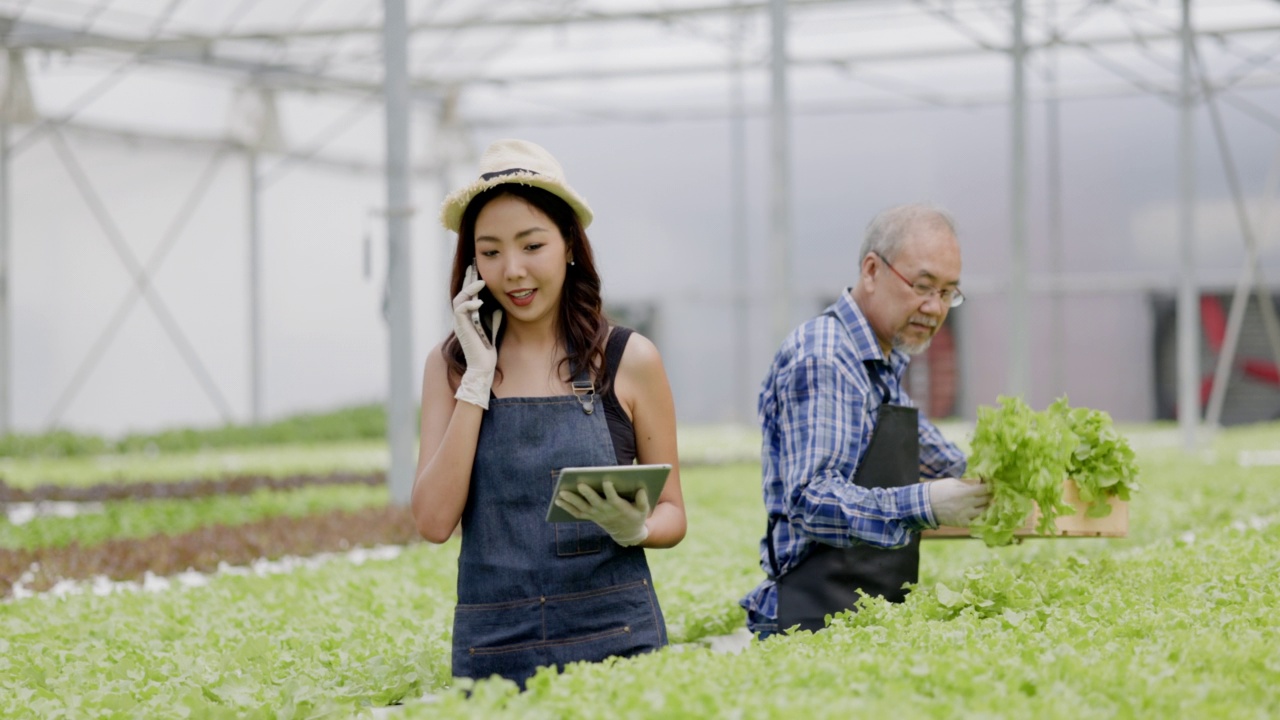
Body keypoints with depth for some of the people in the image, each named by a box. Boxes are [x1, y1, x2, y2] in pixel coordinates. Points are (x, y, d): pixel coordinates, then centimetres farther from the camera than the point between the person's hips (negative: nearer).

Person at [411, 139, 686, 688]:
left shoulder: (629, 360, 0)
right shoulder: (450, 365, 5)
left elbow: (671, 511, 6)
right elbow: (434, 521, -6)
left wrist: (636, 530, -16)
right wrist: (479, 376, -7)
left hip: (613, 634, -1)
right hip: (492, 645, 1)